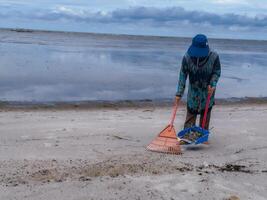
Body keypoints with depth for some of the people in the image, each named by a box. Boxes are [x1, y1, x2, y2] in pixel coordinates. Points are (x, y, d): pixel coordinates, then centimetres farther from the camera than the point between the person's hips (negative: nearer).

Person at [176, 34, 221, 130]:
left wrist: (212, 85, -26)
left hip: (207, 91, 0)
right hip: (193, 91, 1)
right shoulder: (187, 57, -21)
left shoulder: (214, 57, -22)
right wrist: (179, 93, -15)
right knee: (190, 114, 12)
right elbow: (183, 75, -14)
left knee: (205, 116, 13)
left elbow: (217, 73, -8)